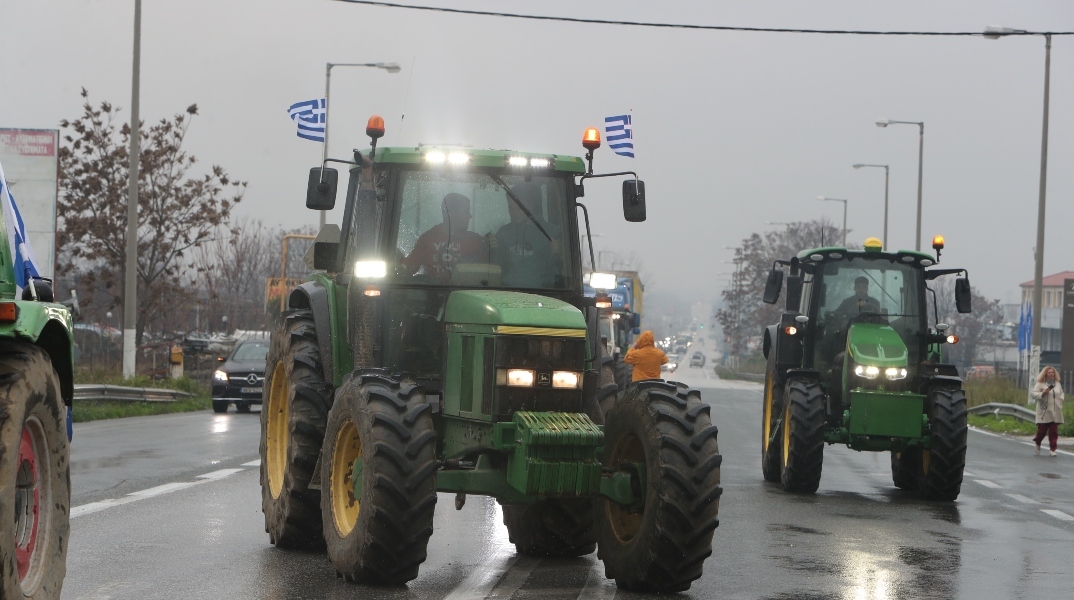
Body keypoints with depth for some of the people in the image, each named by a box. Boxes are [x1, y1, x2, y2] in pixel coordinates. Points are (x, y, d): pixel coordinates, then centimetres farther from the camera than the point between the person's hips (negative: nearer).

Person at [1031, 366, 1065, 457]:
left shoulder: (1057, 384, 14)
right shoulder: (1040, 384, -3)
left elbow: (1061, 393, 29)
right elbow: (1033, 393, -9)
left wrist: (1061, 399, 8)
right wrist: (1042, 393, -24)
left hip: (1055, 412, 4)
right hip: (1044, 412, -4)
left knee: (1054, 431, -1)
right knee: (1042, 429, -2)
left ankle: (1052, 449, 3)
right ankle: (1037, 443, 26)